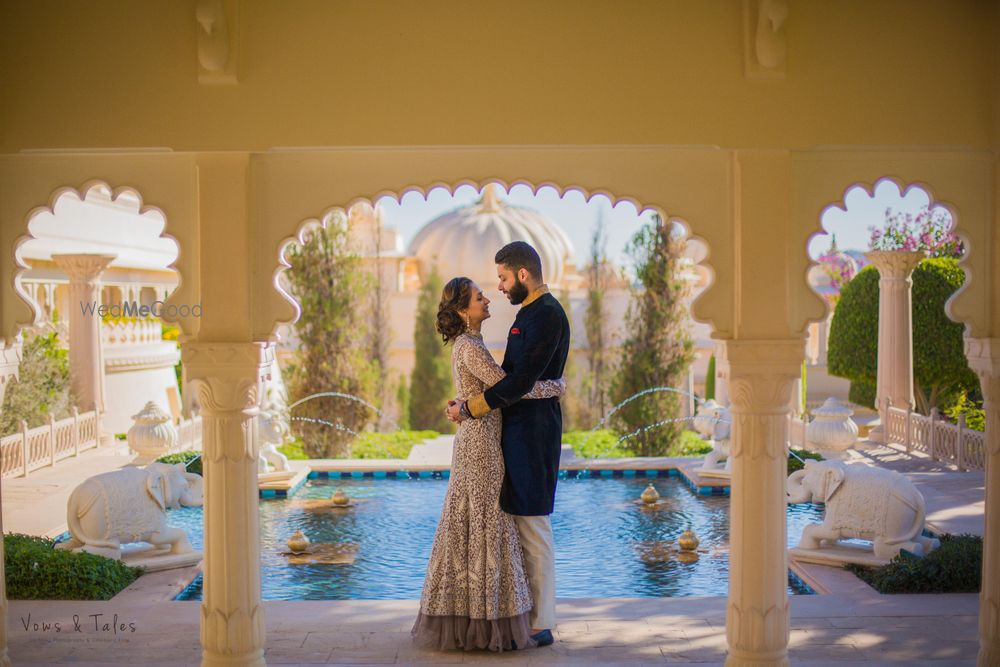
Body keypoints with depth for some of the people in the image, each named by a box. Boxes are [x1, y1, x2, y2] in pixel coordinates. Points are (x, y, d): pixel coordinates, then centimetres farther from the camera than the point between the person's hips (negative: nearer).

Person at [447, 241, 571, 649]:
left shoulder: (547, 314, -16)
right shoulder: (529, 312, 17)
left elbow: (520, 382, -21)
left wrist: (469, 409, -14)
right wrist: (470, 403, 10)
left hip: (532, 432, -10)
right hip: (517, 430, 10)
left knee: (533, 526, -5)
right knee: (520, 522, 14)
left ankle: (541, 626, 2)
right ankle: (526, 611, 22)